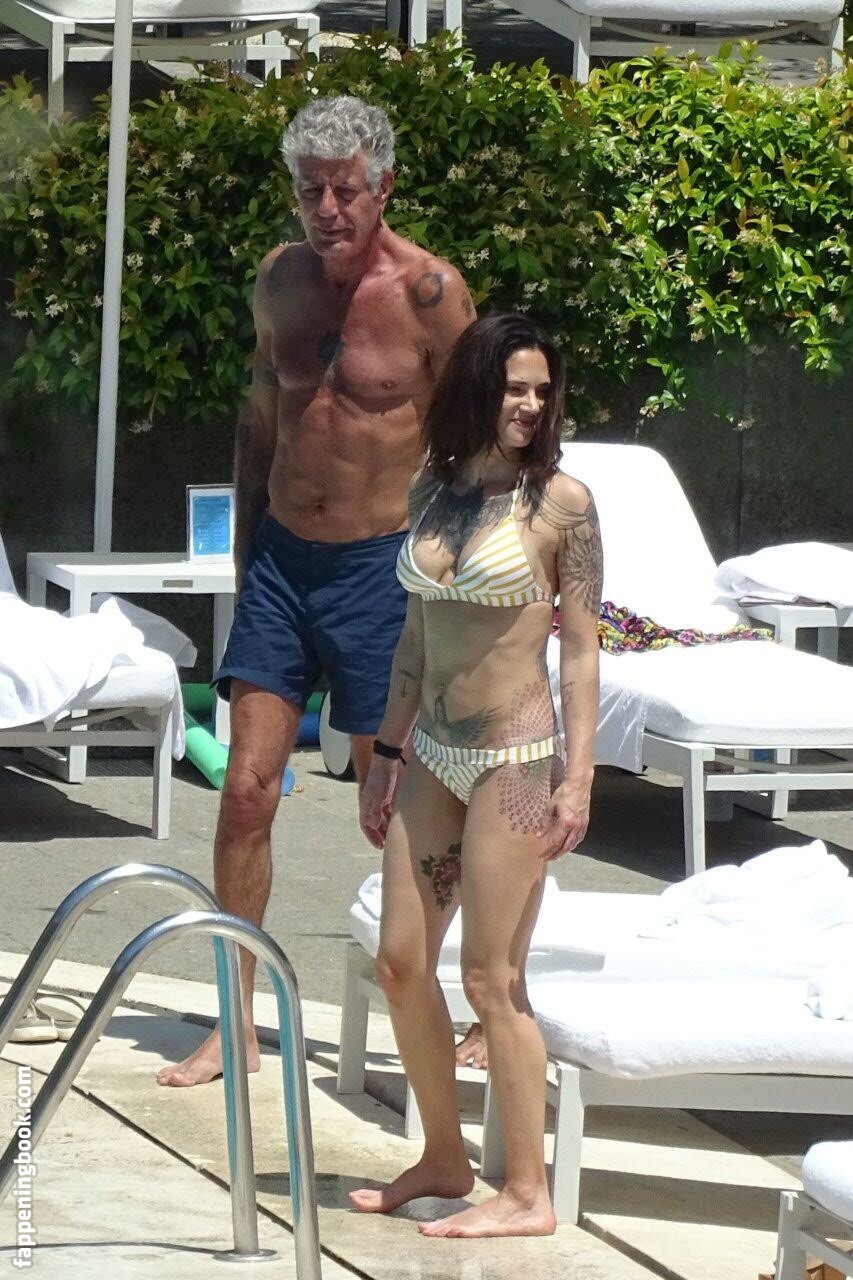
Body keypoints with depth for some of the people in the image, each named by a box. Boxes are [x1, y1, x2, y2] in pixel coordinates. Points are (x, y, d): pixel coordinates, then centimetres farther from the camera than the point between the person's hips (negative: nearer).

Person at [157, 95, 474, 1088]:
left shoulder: (429, 291, -13)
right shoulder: (282, 276, 4)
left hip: (380, 566, -4)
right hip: (283, 557, 5)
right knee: (246, 790, -1)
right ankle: (236, 1024, 6)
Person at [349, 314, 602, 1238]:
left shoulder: (559, 502, -9)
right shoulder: (434, 489, 8)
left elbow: (580, 648, -8)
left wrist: (577, 777, -13)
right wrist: (387, 753, 16)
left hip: (514, 761, -6)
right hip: (434, 756, 6)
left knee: (492, 979, -4)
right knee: (401, 965, 9)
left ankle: (527, 1194, 5)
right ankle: (443, 1160, 25)